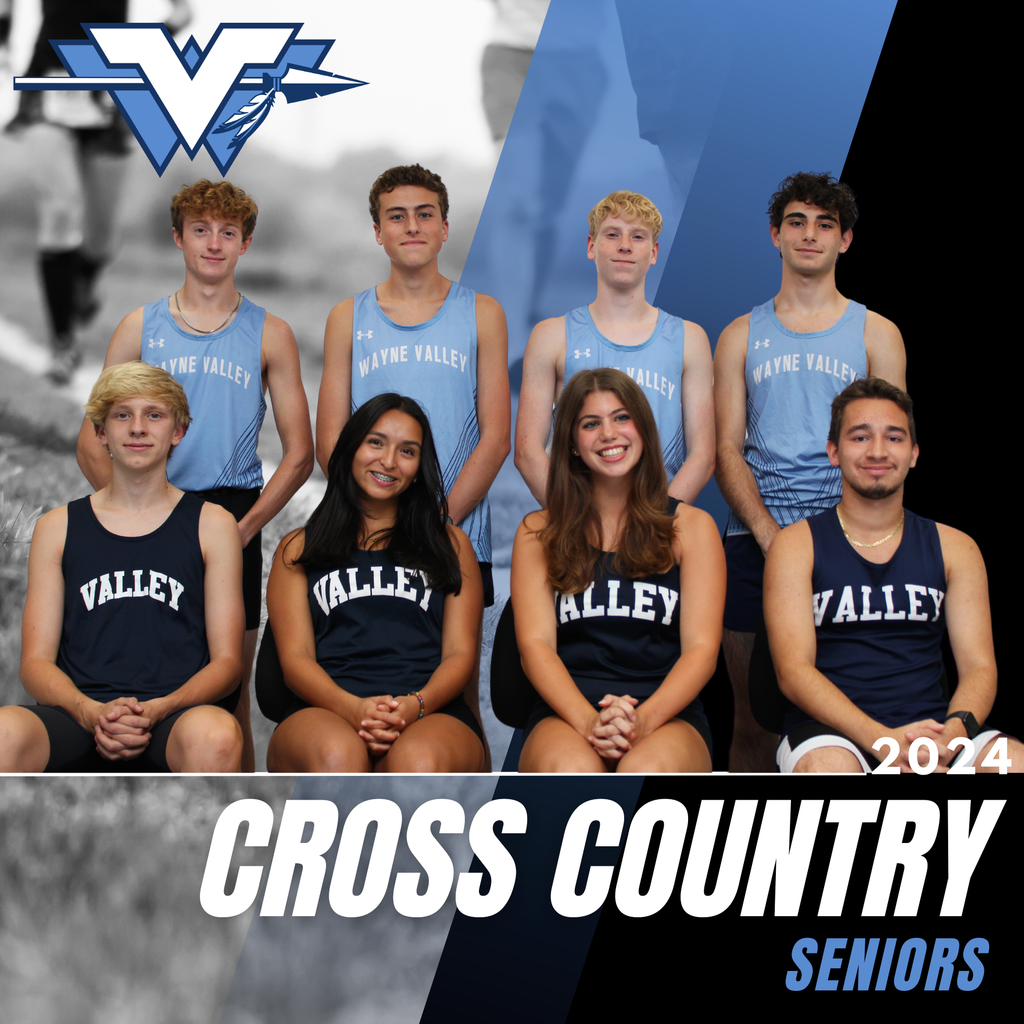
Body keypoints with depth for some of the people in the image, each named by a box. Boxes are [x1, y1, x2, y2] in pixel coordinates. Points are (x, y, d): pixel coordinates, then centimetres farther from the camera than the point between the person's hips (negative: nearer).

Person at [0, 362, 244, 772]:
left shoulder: (211, 525, 14)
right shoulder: (58, 528, 17)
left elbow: (226, 661, 9)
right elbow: (36, 662, 10)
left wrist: (158, 709, -12)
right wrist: (91, 712, -12)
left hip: (175, 714, -1)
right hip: (80, 715, 1)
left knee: (215, 735, -39)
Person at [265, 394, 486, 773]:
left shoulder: (451, 545, 25)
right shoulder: (298, 549, 23)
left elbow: (461, 653, 13)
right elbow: (295, 657, 9)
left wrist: (414, 705, -12)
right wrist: (353, 708, -15)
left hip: (430, 713, 1)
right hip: (327, 713, 0)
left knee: (420, 762, -39)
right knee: (337, 755, -40)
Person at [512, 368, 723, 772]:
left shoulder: (693, 526, 14)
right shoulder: (538, 533, 15)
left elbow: (701, 647, 4)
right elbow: (535, 643, 3)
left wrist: (645, 719, -17)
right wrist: (588, 721, -18)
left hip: (667, 715, 0)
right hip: (567, 715, 0)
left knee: (648, 770, -37)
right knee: (570, 770, -37)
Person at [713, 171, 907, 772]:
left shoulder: (876, 334, 9)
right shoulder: (742, 337, 12)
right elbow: (727, 448, 5)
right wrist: (769, 533, -11)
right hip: (753, 542, 1)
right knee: (754, 722, 3)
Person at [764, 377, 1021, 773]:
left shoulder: (954, 548, 15)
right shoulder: (796, 545, 5)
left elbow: (979, 666, 7)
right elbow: (793, 671, -6)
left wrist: (954, 732, -18)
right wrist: (881, 739, -22)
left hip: (931, 732, 3)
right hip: (830, 732, -3)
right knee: (827, 768, -38)